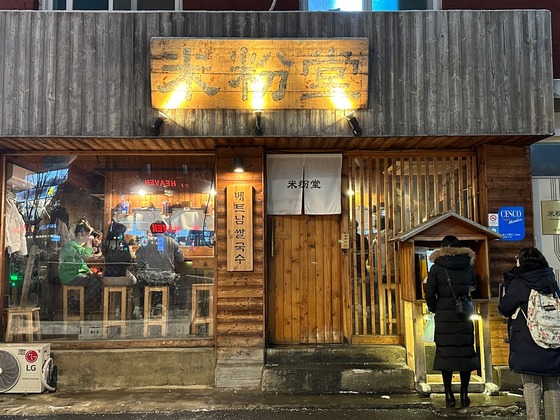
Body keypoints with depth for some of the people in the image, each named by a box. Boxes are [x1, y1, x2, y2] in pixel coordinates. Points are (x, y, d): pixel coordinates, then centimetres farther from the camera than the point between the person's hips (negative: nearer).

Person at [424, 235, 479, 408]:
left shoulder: (436, 268, -4)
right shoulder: (468, 266, 5)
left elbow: (429, 292, -7)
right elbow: (474, 288, 15)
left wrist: (435, 309, 6)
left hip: (444, 316, -2)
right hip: (464, 316, 2)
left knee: (445, 352, 4)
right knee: (465, 351, 9)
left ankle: (449, 395, 6)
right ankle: (464, 394, 13)